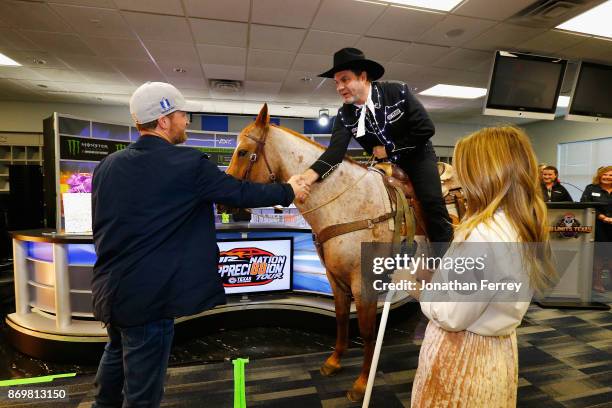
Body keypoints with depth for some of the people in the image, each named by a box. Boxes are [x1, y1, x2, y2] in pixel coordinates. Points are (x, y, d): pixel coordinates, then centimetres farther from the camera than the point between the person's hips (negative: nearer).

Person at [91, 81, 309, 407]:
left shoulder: (107, 165, 3)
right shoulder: (189, 164, -17)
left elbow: (101, 225, 13)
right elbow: (241, 193, -9)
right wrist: (288, 191, 6)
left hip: (108, 287, 8)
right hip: (148, 293, -8)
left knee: (117, 353, 35)